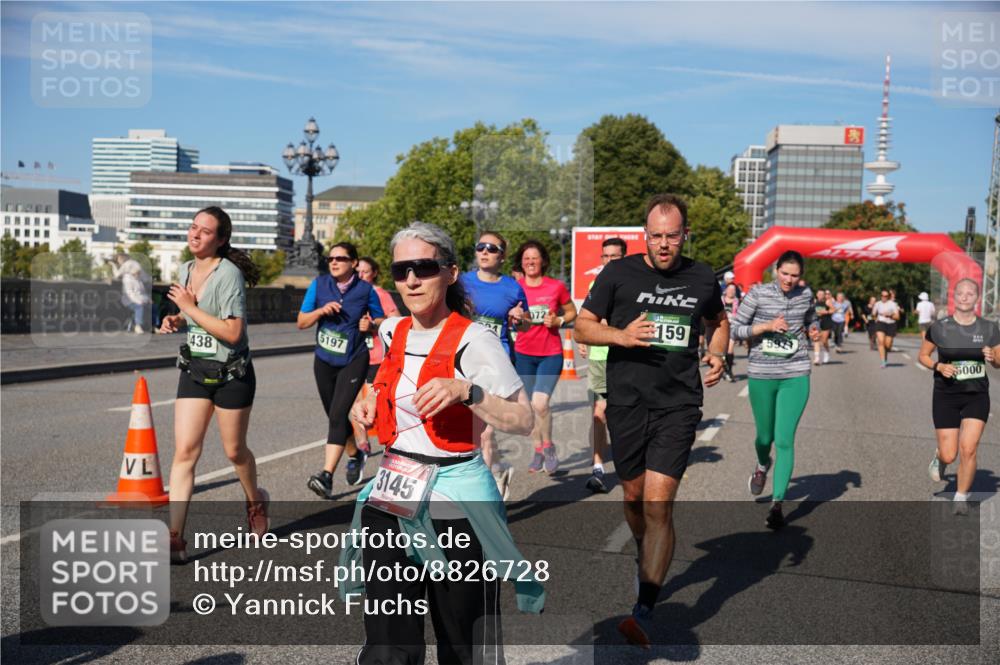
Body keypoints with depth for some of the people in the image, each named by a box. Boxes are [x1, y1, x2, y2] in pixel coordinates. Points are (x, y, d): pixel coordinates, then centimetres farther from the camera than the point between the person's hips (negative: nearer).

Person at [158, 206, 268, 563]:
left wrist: (190, 308, -21)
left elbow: (233, 332, -23)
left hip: (231, 373, -6)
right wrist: (175, 320, 3)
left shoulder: (228, 274, -17)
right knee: (184, 452, -4)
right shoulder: (186, 270, 6)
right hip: (194, 369, 6)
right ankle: (175, 539, -3)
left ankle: (255, 500, 42)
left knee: (234, 450, 11)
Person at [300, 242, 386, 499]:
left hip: (353, 361, -4)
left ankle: (327, 476, -19)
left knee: (338, 415, -17)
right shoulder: (319, 284, -2)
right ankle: (356, 455, 42)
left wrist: (371, 325, -16)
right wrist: (320, 311, -17)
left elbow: (382, 320, 6)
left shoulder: (366, 290, -6)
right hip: (324, 361, 4)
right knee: (335, 417, 16)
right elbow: (301, 322, 1)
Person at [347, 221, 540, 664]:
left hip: (455, 498, -5)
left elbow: (524, 421, -15)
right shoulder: (391, 332, 8)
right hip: (390, 496, 5)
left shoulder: (474, 340, -11)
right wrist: (371, 401, 10)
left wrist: (466, 391, -27)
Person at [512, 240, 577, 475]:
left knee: (540, 402, -18)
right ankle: (538, 451, 25)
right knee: (530, 406, 8)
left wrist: (558, 321, -9)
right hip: (523, 354, 3)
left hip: (551, 354, -3)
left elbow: (572, 312, 10)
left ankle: (549, 446, 6)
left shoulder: (557, 286, -3)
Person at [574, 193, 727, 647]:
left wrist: (717, 355, 5)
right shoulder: (618, 273, -1)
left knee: (658, 506, -11)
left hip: (678, 406, -1)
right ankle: (647, 562, 46)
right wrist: (621, 335, -16)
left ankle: (644, 613, -8)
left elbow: (719, 322, 25)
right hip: (627, 404, 1)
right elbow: (582, 327, 3)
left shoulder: (703, 279, 5)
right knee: (634, 498, 15)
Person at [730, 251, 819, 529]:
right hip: (761, 376, -1)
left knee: (784, 440, -7)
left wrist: (813, 330, 2)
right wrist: (767, 326, -17)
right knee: (765, 436, 14)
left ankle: (777, 504, -2)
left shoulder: (805, 295, 5)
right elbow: (735, 329, -5)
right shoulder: (758, 293, -5)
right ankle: (762, 466, 50)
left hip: (795, 376, 1)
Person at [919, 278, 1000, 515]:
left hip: (977, 396, 1)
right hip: (946, 396, -1)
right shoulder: (939, 327, -6)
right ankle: (939, 457, 38)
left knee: (968, 449, -9)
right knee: (949, 456, -2)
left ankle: (961, 497, 13)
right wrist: (939, 366, -14)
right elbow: (922, 356, 5)